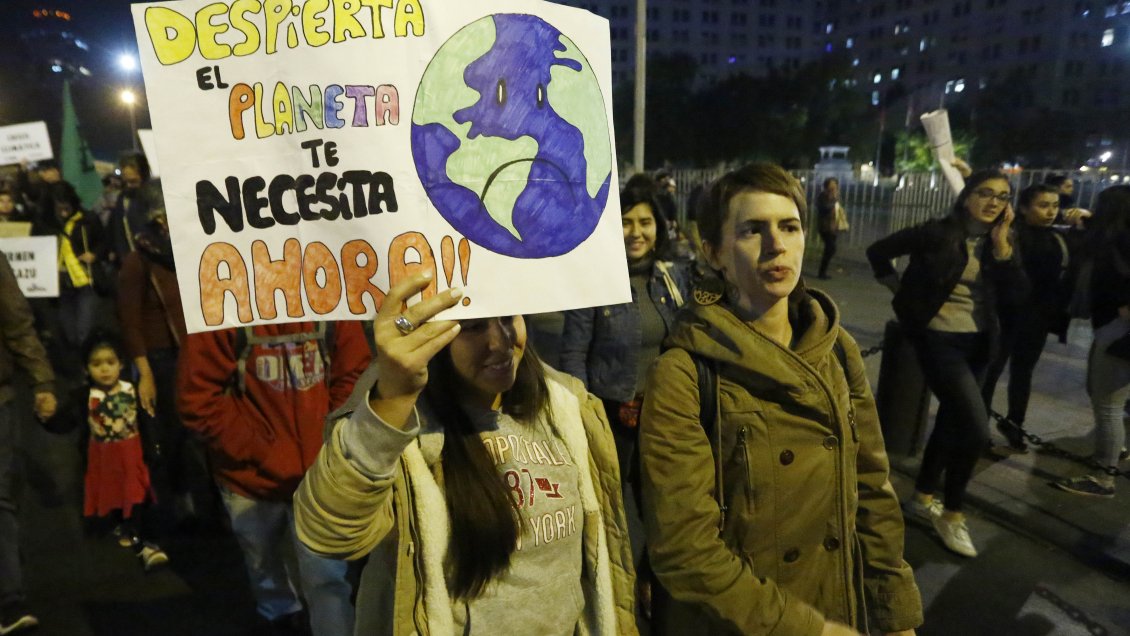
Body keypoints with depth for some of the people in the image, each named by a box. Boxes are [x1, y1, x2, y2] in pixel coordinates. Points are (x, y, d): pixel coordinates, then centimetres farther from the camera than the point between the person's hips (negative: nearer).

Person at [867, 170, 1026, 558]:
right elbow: (878, 252, -3)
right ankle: (952, 515, 7)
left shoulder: (1002, 242, 5)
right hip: (940, 340, -7)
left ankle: (922, 498, 34)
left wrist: (1002, 248, -13)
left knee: (952, 421, 16)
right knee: (976, 430, -13)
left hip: (978, 342, 7)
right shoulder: (938, 233, -10)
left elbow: (1015, 298, -6)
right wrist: (904, 292, -2)